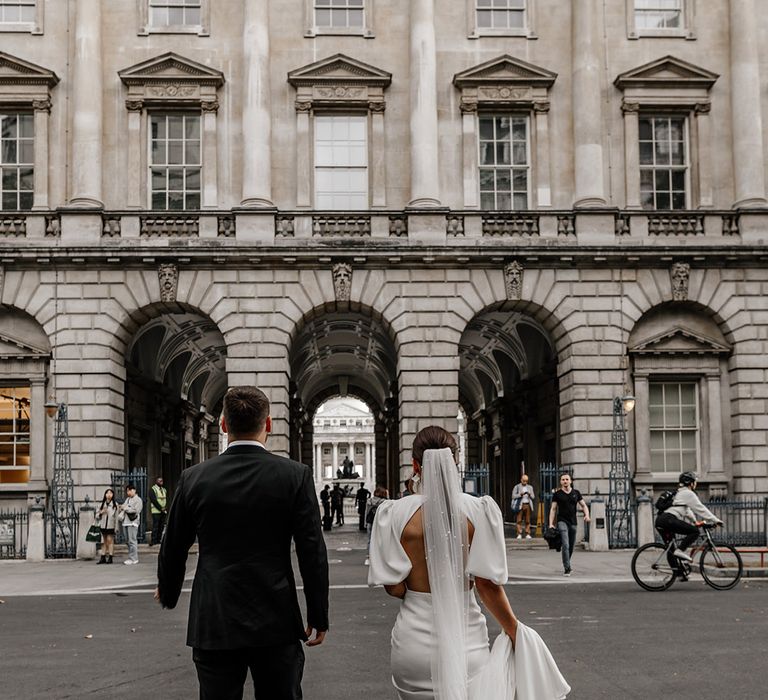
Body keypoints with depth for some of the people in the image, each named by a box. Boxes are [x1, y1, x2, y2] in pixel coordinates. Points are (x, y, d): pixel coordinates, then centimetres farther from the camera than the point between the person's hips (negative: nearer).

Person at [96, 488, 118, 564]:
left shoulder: (115, 505, 2)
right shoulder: (102, 504, 11)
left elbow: (116, 516, 1)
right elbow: (97, 515, 13)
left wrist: (116, 527, -4)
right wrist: (101, 512, -8)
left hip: (111, 526, -4)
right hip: (103, 525, 4)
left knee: (110, 540, -5)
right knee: (103, 541, 7)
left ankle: (110, 557, -2)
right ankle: (103, 557, 10)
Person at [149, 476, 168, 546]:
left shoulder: (164, 490, 17)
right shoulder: (152, 490, -4)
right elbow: (154, 500, -12)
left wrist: (165, 508, 1)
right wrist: (160, 508, -14)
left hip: (164, 511, 6)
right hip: (156, 511, -6)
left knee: (161, 527, 5)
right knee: (155, 526, -10)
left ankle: (158, 540, 9)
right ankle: (153, 541, -11)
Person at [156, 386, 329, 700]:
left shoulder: (194, 478, -2)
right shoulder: (296, 475, -6)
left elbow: (173, 548, 9)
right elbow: (313, 553, -6)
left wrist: (168, 593, 28)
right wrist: (318, 616, 3)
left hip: (214, 625, 1)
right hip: (276, 625, -1)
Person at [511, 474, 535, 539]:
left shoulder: (530, 487, 17)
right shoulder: (517, 487, 7)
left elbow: (533, 497, 12)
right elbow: (513, 496, -1)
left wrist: (529, 494, -9)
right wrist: (520, 494, -13)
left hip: (527, 505, 2)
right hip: (520, 505, -2)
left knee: (528, 521, -2)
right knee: (519, 520, -8)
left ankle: (527, 534, 1)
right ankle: (519, 534, -7)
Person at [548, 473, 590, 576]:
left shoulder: (576, 493, 10)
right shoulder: (557, 494, 3)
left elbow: (584, 505, 11)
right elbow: (553, 509, 2)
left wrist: (587, 515, -9)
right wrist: (551, 523, -6)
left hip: (573, 522, 4)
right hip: (562, 521, -4)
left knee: (571, 547, 9)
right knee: (565, 545, -17)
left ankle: (565, 565, 29)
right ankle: (567, 568, -17)